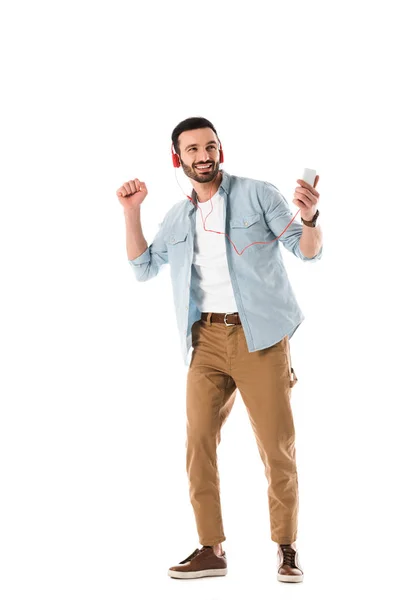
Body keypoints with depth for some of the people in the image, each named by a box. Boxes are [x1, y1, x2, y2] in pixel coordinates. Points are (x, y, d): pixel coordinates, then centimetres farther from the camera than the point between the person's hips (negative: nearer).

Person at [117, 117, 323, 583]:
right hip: (207, 339, 4)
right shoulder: (177, 218, 14)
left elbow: (308, 252, -3)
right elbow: (143, 268, 18)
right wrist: (131, 213, 7)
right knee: (199, 442, 1)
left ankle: (287, 548, 12)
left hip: (258, 335, -4)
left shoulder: (257, 194, 0)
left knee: (277, 446, -2)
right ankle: (210, 549, 10)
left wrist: (309, 218, -26)